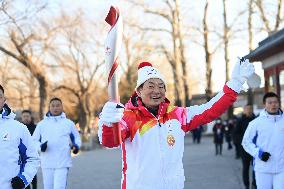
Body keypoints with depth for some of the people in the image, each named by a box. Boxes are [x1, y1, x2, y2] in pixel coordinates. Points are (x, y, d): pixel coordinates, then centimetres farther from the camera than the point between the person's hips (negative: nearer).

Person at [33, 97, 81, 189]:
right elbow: (34, 140, 10)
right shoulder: (42, 124, 8)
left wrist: (76, 145, -5)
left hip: (62, 163, -2)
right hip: (46, 163, 2)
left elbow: (76, 137, 17)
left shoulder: (69, 123, 7)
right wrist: (40, 146, -12)